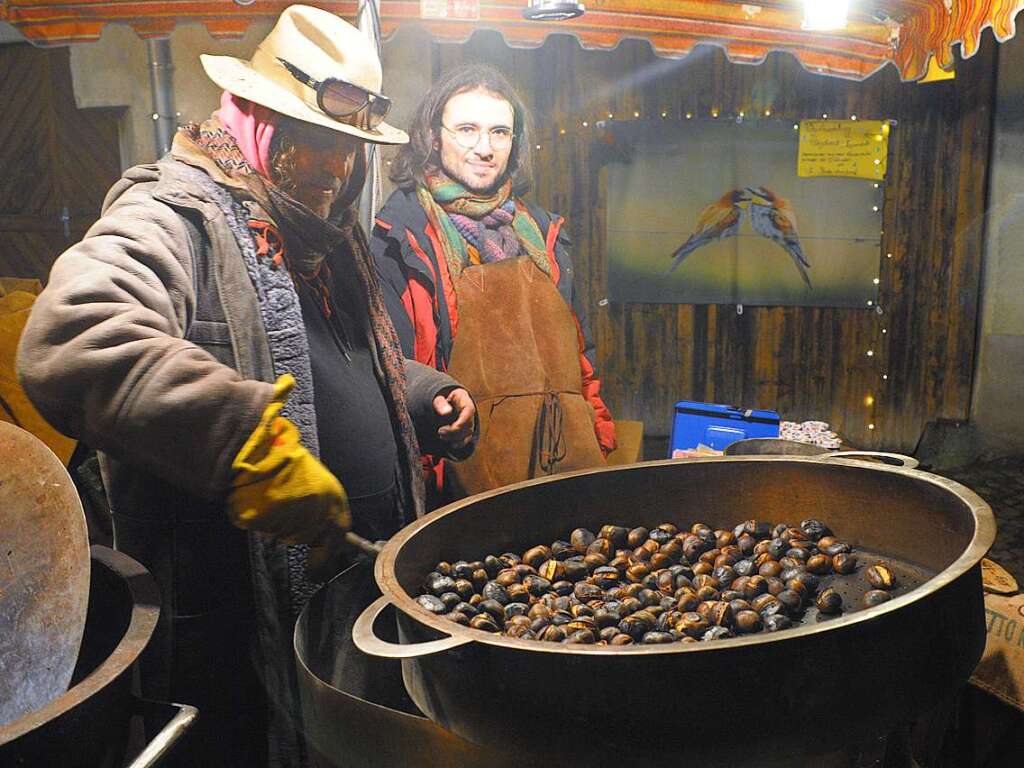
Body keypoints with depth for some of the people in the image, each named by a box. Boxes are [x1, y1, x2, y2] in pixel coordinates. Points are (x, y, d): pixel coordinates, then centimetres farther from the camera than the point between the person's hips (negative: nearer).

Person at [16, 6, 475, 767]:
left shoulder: (327, 231, 14)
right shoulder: (175, 215, -14)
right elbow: (70, 337, -34)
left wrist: (429, 396, 9)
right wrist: (248, 443, -40)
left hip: (373, 581, 8)